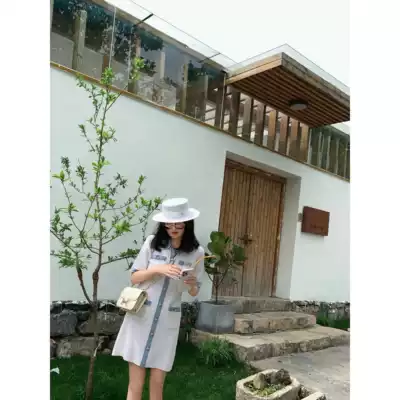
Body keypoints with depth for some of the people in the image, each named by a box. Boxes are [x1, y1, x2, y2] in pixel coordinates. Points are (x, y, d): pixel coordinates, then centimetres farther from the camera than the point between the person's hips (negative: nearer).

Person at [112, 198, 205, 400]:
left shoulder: (196, 252, -2)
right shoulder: (152, 242, -5)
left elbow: (194, 292, 5)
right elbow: (134, 277, -1)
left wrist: (192, 284, -17)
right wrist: (158, 270, -18)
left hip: (167, 320, 1)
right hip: (141, 316, 0)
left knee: (157, 382, 9)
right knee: (135, 383, 5)